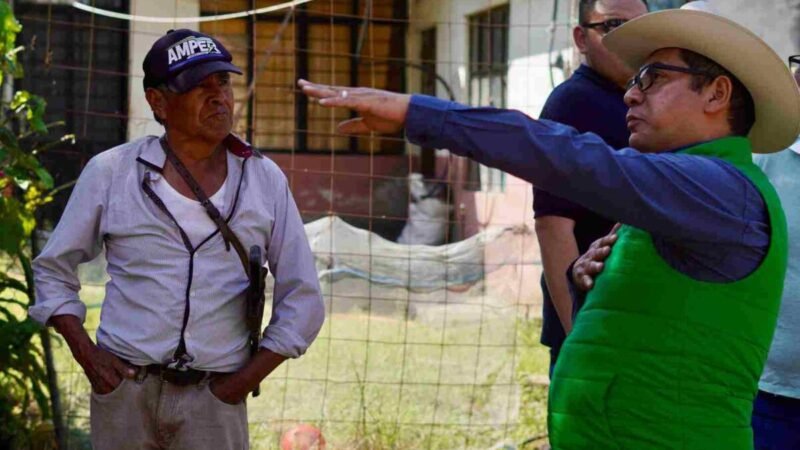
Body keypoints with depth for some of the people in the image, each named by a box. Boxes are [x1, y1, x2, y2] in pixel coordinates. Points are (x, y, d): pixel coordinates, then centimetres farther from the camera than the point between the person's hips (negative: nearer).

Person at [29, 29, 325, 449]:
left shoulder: (265, 179, 3)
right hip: (124, 388, 0)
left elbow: (301, 300, 6)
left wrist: (243, 382, -3)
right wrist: (87, 355, -3)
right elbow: (52, 271, 10)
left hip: (214, 399, 0)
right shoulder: (110, 172, 1)